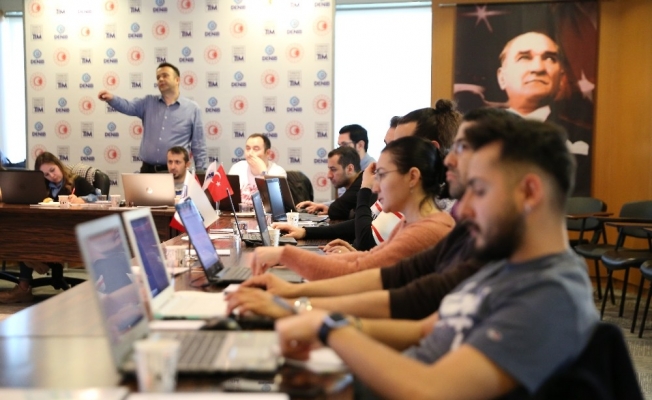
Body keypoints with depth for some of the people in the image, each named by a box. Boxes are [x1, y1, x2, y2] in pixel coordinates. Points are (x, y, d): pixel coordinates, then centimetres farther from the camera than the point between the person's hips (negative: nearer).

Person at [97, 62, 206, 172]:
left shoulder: (192, 108, 4)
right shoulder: (148, 102, 12)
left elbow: (198, 145, 3)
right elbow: (128, 106, -6)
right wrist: (111, 98, -26)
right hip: (148, 169, 3)